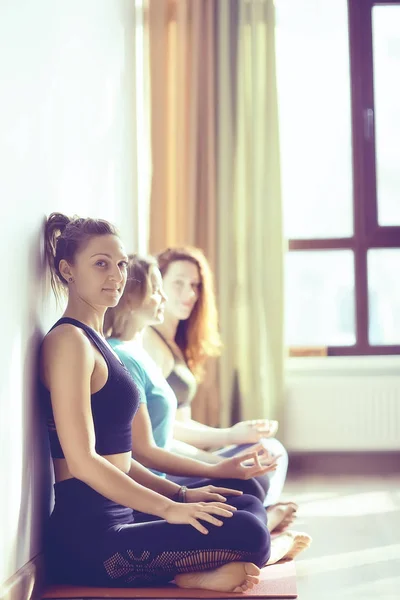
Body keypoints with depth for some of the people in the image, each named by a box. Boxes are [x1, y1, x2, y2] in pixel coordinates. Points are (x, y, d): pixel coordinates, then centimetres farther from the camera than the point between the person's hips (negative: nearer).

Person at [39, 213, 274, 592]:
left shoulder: (94, 339, 17)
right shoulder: (68, 341, -13)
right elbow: (82, 461, -20)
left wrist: (180, 495, 12)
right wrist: (169, 508, -17)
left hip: (115, 514, 10)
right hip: (88, 534, -10)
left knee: (249, 506, 12)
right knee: (248, 536, -21)